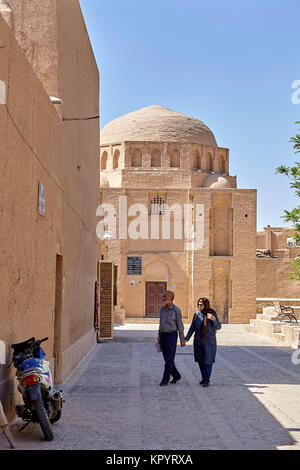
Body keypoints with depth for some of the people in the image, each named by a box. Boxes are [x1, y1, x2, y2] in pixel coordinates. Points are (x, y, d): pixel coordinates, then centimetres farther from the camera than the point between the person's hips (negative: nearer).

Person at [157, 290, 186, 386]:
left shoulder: (176, 310, -11)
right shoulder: (162, 309, 9)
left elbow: (180, 326, -9)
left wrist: (182, 340, -8)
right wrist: (159, 335, 16)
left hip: (171, 335, -7)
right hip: (163, 335, 7)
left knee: (169, 359, -6)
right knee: (167, 358, 11)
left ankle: (165, 380, 0)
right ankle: (176, 376, 25)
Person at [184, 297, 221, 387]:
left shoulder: (212, 314, -9)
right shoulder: (197, 314, 2)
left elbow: (218, 327, -12)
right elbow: (192, 328, 8)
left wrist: (213, 319, -31)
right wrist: (186, 339, 4)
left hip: (209, 342, -4)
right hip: (198, 342, 4)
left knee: (208, 361, -1)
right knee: (200, 361, 10)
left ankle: (206, 380, 8)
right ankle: (204, 378, 25)